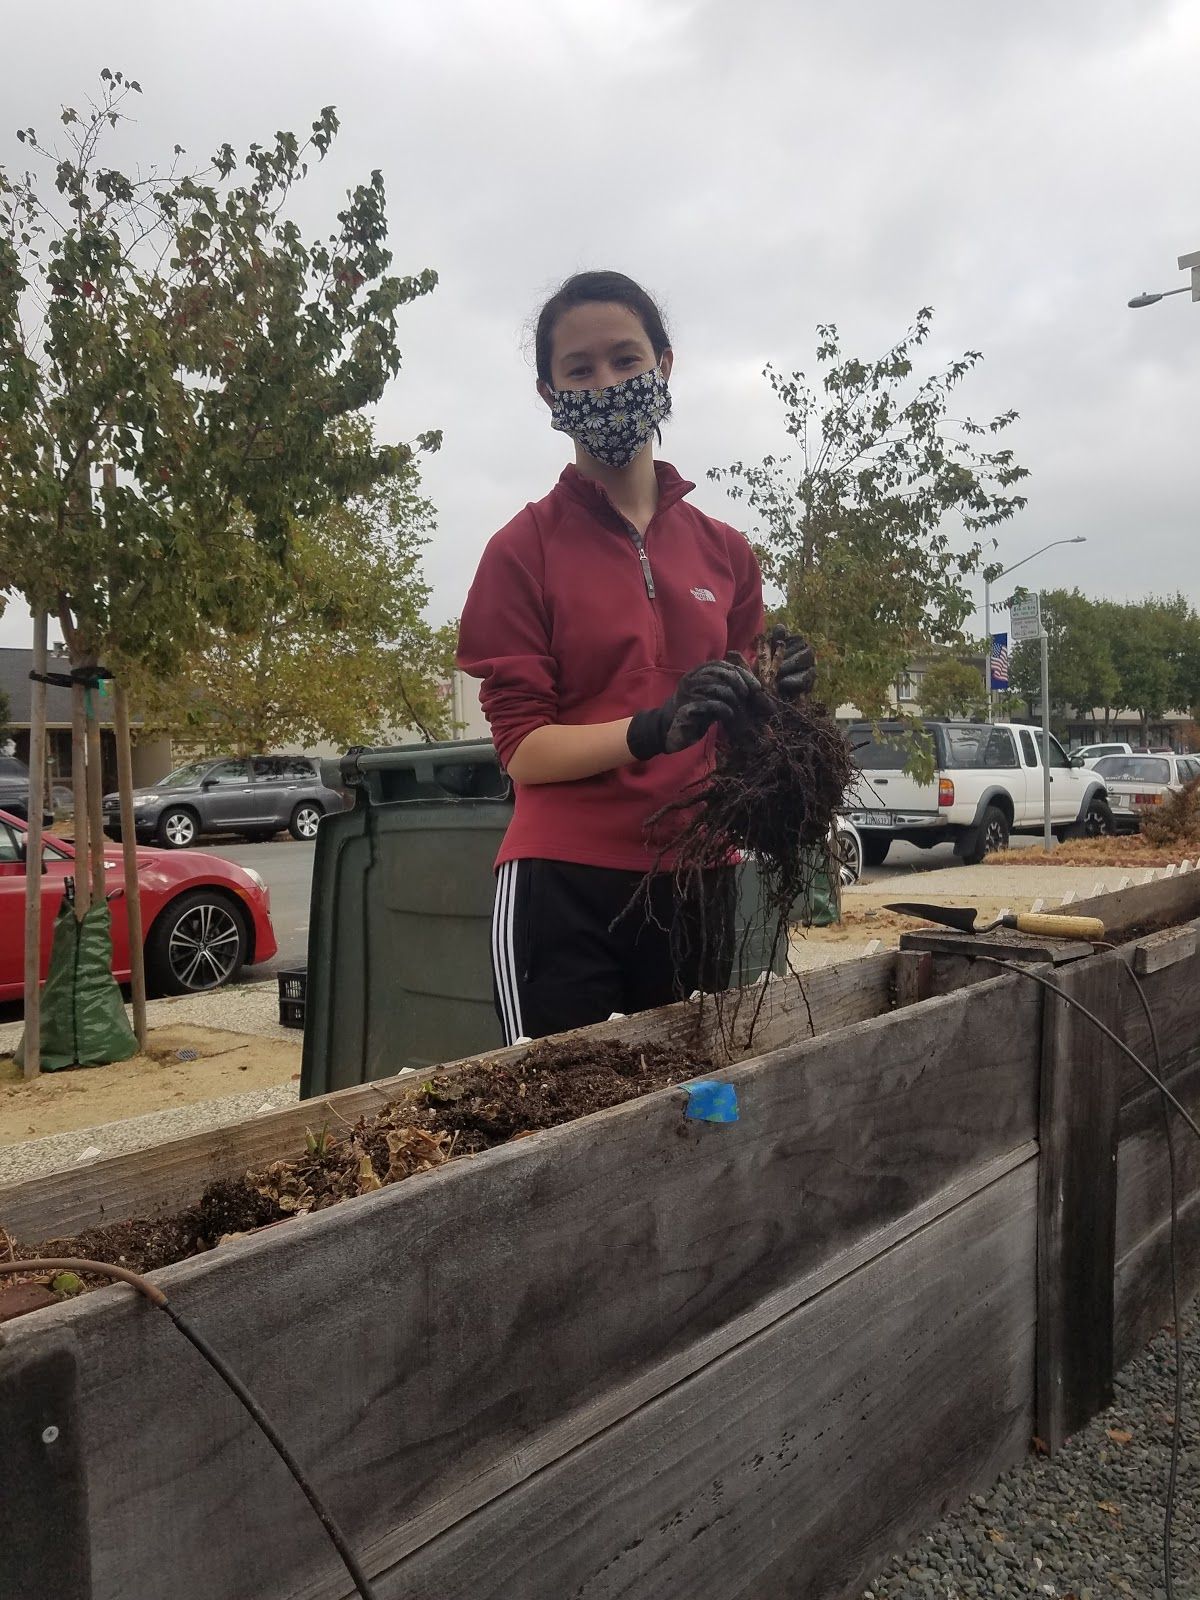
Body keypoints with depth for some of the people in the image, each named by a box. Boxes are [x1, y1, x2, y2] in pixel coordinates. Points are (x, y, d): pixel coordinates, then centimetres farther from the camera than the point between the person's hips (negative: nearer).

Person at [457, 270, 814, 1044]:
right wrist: (653, 730, -24)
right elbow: (523, 747, -8)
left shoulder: (726, 552, 9)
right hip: (566, 890, -4)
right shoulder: (525, 549, -3)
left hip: (694, 886, 4)